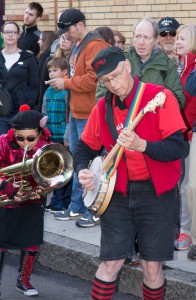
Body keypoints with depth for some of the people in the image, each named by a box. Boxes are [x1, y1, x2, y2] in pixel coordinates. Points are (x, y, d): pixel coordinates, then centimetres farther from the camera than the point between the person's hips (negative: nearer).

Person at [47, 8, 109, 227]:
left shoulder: (95, 46, -15)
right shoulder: (77, 46, 16)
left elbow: (93, 78, -23)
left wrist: (66, 83, -15)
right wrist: (63, 83, 10)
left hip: (89, 114, -10)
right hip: (76, 111, 10)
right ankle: (77, 208, 24)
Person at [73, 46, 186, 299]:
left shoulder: (160, 97, -11)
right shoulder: (103, 107, 4)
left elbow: (176, 148, -18)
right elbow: (85, 148, 16)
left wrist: (140, 145, -33)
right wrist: (82, 171, -5)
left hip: (156, 192, -3)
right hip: (117, 192, 3)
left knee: (152, 267, 0)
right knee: (111, 263, -1)